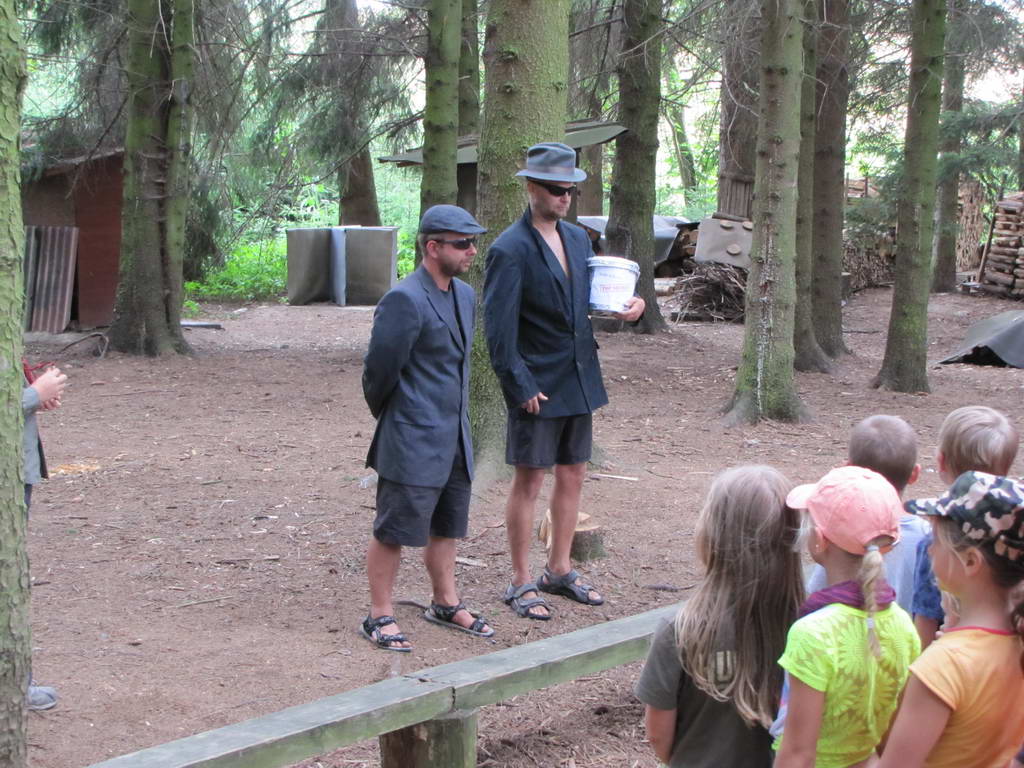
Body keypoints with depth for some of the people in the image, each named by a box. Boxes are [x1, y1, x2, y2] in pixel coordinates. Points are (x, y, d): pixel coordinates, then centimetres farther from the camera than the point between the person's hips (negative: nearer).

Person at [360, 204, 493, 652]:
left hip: (455, 438, 8)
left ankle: (445, 604, 33)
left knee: (446, 527, 19)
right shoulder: (404, 300, -20)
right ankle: (379, 616, 13)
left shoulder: (464, 295, 9)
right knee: (394, 531, 2)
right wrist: (388, 417, 1)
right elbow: (379, 369, -15)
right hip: (413, 442, -8)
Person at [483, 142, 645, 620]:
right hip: (538, 385, -7)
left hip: (579, 380, 8)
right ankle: (521, 584, 12)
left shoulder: (578, 239, 10)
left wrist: (626, 306, -2)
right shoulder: (510, 250, -14)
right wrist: (521, 387, -18)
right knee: (529, 480, 1)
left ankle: (560, 570, 29)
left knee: (572, 475, 15)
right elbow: (499, 329, -17)